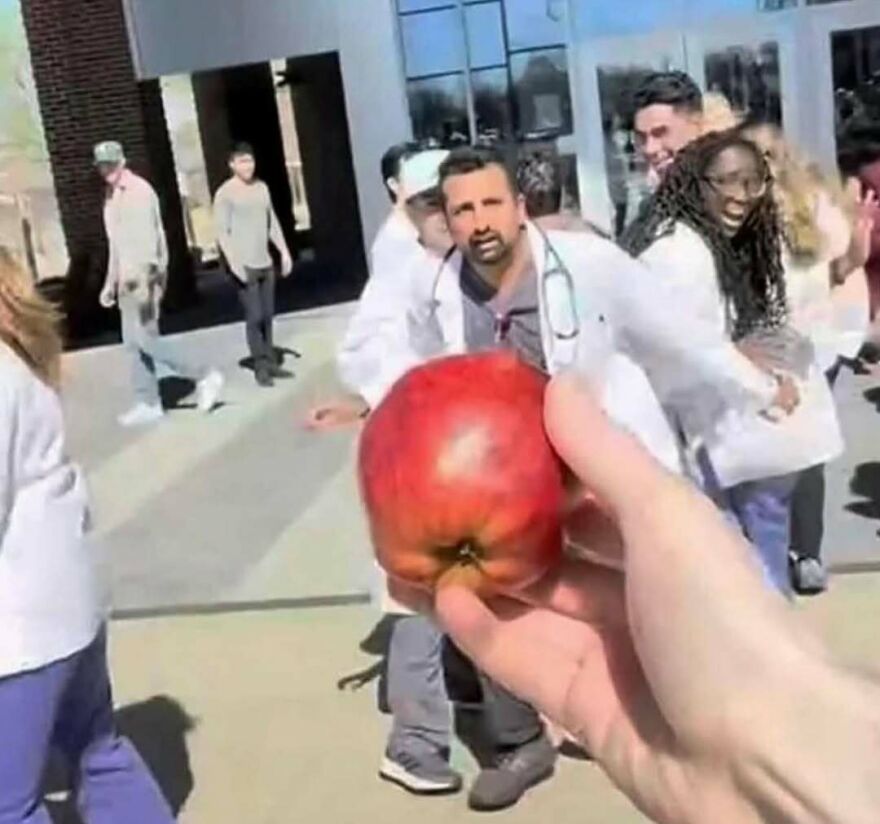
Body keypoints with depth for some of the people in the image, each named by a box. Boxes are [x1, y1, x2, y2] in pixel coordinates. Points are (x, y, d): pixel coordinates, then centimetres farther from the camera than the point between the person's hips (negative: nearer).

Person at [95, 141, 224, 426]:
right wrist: (110, 282, 21)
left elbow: (147, 236, -23)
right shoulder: (111, 196, 17)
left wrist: (142, 276, -32)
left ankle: (204, 377, -2)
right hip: (128, 277, 9)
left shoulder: (139, 190, -12)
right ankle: (149, 404, 11)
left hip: (144, 275, -9)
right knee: (133, 342, 7)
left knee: (145, 339, -11)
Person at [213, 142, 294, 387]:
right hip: (244, 265, -6)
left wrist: (284, 251, 13)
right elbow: (222, 231, -12)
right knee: (254, 316, -7)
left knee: (267, 315, 9)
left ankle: (270, 362, 18)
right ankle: (261, 367, -1)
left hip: (266, 262, 6)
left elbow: (272, 222, 18)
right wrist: (233, 262, -20)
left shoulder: (262, 187, 12)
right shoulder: (225, 193, -8)